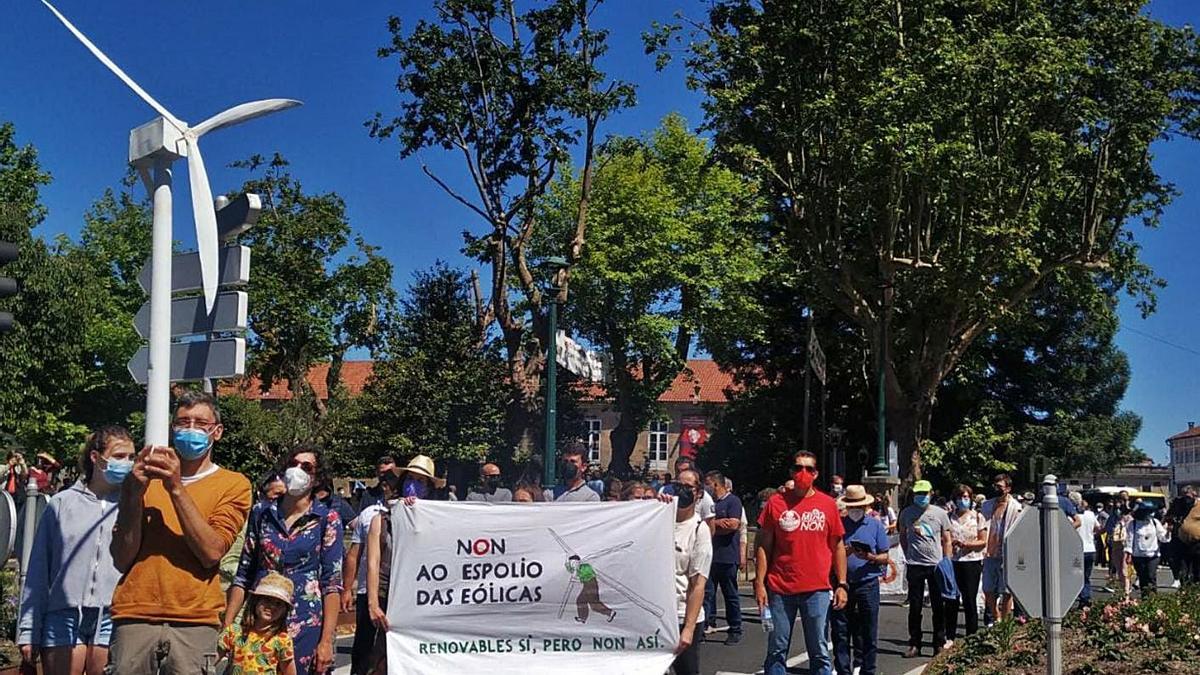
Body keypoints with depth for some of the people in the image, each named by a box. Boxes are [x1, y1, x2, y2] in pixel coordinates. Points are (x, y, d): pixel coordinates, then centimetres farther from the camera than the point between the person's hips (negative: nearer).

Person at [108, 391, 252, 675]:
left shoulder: (234, 485, 7)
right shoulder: (144, 478, 12)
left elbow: (211, 552, -8)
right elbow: (122, 560, 4)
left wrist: (176, 489, -11)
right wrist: (136, 493, -6)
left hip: (194, 621, -1)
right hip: (135, 615, 1)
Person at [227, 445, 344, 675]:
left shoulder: (327, 519, -1)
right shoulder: (261, 513, 7)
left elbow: (332, 583, -5)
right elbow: (243, 575, 10)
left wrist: (326, 640, -11)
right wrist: (226, 627, 4)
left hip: (306, 627, -2)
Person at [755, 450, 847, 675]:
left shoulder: (828, 504, 5)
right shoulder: (776, 502, 2)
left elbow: (838, 547, 9)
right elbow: (764, 546, 4)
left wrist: (842, 584, 3)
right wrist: (759, 583, -2)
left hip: (817, 589, 0)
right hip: (780, 589, 0)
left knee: (819, 652, 6)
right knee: (776, 652, 6)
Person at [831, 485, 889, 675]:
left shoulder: (875, 525, 7)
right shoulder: (839, 524, 7)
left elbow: (885, 558, 5)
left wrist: (870, 557, -15)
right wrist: (843, 553, -14)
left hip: (867, 583, 0)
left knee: (868, 633, 3)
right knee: (840, 631, 2)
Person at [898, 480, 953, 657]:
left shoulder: (940, 514, 3)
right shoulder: (907, 513, 4)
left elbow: (947, 541, 6)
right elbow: (903, 536, 18)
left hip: (936, 564, 0)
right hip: (915, 565, 0)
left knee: (939, 607, 4)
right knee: (914, 606, 5)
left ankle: (939, 643, 12)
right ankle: (914, 644, 12)